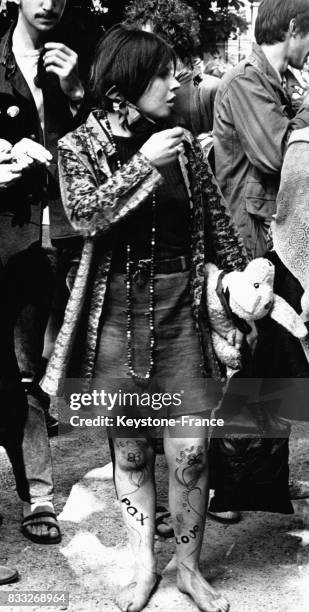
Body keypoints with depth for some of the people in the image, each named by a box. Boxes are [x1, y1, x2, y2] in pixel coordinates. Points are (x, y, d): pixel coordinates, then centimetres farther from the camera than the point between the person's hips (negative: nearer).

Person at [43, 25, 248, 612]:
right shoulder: (80, 146, -1)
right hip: (116, 312, -1)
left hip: (181, 310, 1)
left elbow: (215, 223, 11)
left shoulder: (181, 142, 5)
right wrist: (144, 163, -23)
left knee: (189, 452, 1)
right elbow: (84, 216, -19)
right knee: (130, 450, 10)